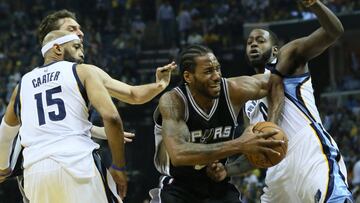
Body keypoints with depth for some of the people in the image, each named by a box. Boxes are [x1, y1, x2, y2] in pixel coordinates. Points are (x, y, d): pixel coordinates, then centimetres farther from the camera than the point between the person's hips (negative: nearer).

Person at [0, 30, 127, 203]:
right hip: (77, 164, -4)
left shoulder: (23, 84, 23)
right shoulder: (82, 71, 10)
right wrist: (118, 167, 5)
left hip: (35, 171, 4)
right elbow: (111, 117, -4)